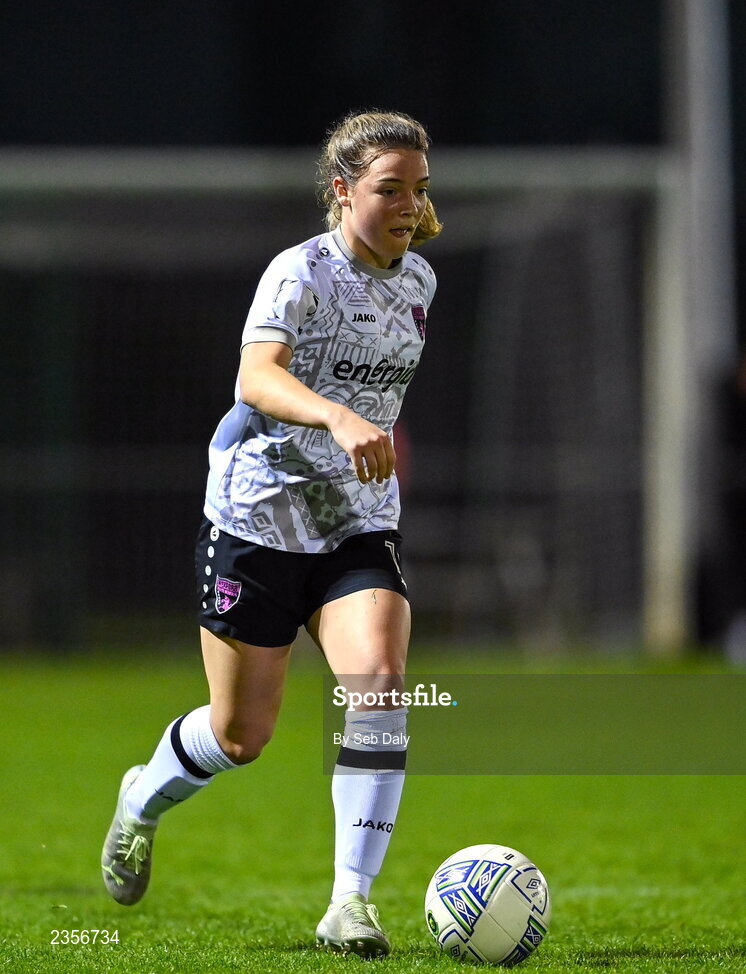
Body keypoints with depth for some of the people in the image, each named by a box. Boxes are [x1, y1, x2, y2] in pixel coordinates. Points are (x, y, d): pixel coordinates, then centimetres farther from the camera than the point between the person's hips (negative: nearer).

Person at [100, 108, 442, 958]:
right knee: (241, 734, 6)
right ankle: (142, 801, 40)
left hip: (361, 525, 5)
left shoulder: (417, 281, 5)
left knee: (378, 681, -21)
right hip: (259, 516, -4)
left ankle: (350, 901, -19)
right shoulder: (301, 273, -16)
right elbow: (257, 376, -35)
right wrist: (341, 419, -51)